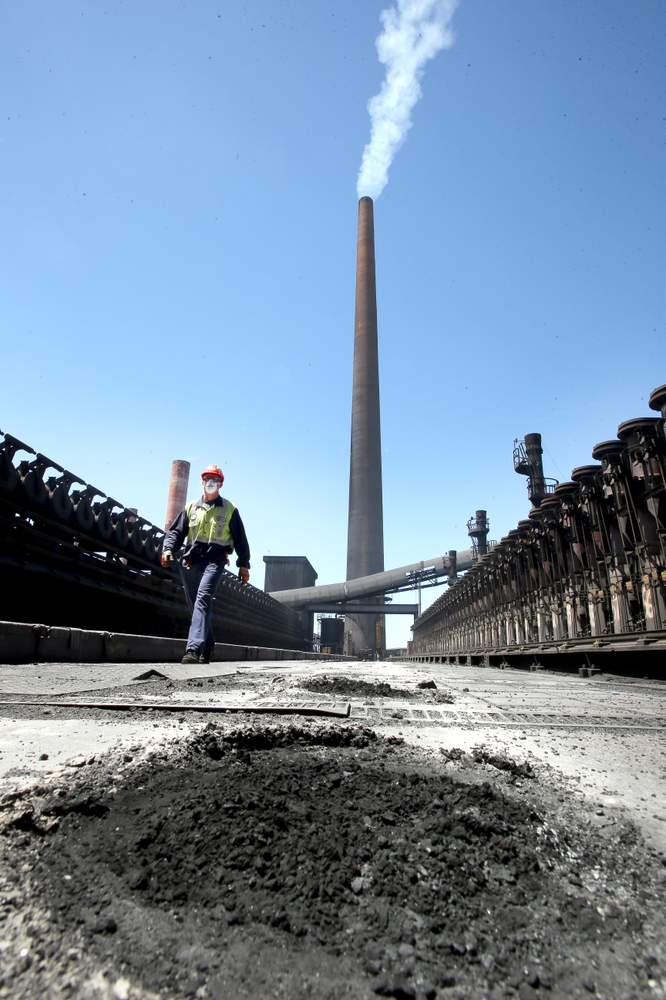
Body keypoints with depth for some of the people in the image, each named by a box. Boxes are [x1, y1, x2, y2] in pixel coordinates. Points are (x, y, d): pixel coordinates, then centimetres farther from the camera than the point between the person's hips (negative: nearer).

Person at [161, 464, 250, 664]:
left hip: (214, 560, -4)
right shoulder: (191, 507, 16)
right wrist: (168, 549, -7)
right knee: (197, 606, 8)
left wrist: (244, 564, 6)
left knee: (203, 600, -23)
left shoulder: (229, 509, 9)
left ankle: (194, 649, -32)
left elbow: (240, 539, 10)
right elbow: (176, 531, 12)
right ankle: (206, 649, 21)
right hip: (190, 562, 4)